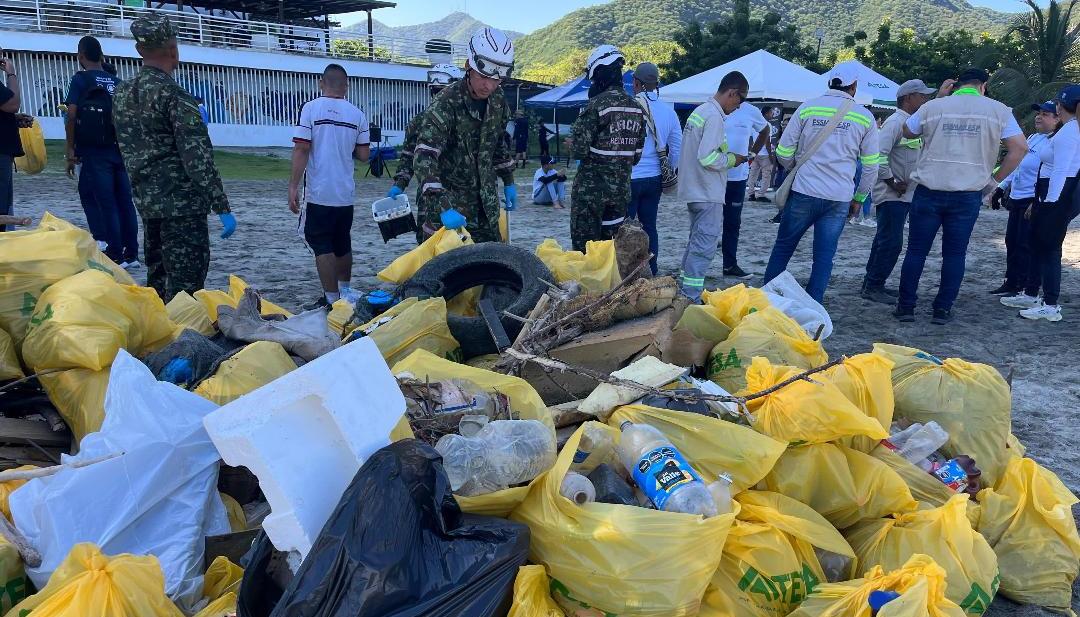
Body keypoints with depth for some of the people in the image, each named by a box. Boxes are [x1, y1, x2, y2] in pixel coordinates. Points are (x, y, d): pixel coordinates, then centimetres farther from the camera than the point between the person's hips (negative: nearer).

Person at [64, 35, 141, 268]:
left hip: (95, 152, -5)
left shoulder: (81, 79, -3)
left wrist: (71, 151, -6)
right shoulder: (116, 81, 11)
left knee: (105, 204, -3)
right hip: (121, 150, 5)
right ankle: (131, 254, 10)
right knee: (124, 202, 7)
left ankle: (116, 256, -2)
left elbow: (72, 116, -10)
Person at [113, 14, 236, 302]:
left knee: (157, 279, 17)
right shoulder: (174, 94, -14)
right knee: (185, 287, -4)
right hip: (182, 203, -8)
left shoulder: (122, 93, 9)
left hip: (146, 200, 8)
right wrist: (222, 207, -19)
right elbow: (198, 156, -20)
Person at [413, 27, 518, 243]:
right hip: (450, 201, -6)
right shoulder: (446, 105, -19)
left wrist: (508, 181, 19)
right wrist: (442, 206, -40)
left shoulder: (497, 100, 1)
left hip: (485, 202, 6)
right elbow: (424, 158, -29)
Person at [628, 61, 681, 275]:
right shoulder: (668, 111, 2)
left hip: (629, 178, -5)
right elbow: (677, 148, 8)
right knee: (649, 226, 13)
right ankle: (651, 273, 18)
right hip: (654, 179, 5)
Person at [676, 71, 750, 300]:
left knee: (696, 244, 18)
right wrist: (732, 159, -9)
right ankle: (691, 300, -5)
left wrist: (727, 156, 12)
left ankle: (684, 292, 26)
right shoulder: (714, 116, -18)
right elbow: (707, 158, -24)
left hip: (695, 190, 10)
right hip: (708, 194, -10)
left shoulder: (700, 111, 12)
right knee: (704, 247, -7)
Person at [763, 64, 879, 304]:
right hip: (840, 199, 1)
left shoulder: (808, 108, 0)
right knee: (824, 255, 7)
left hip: (804, 193, 0)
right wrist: (859, 198, 17)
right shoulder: (865, 117, 3)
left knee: (783, 247, 12)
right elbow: (871, 165, 6)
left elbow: (783, 152, 2)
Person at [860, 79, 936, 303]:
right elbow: (878, 155, -24)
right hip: (891, 195, -10)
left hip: (903, 194, 10)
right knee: (891, 242, -9)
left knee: (885, 240, 13)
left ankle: (873, 284, 21)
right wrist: (893, 183, -18)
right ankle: (873, 286, -2)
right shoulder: (895, 122, -14)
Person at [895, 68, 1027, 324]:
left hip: (929, 192, 0)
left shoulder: (933, 107, 2)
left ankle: (905, 307, 10)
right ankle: (942, 310, 11)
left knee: (916, 250, 7)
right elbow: (1019, 147, -1)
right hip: (968, 195, 0)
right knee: (955, 254, 9)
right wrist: (995, 179, 6)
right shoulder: (998, 110, 3)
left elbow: (907, 132, 19)